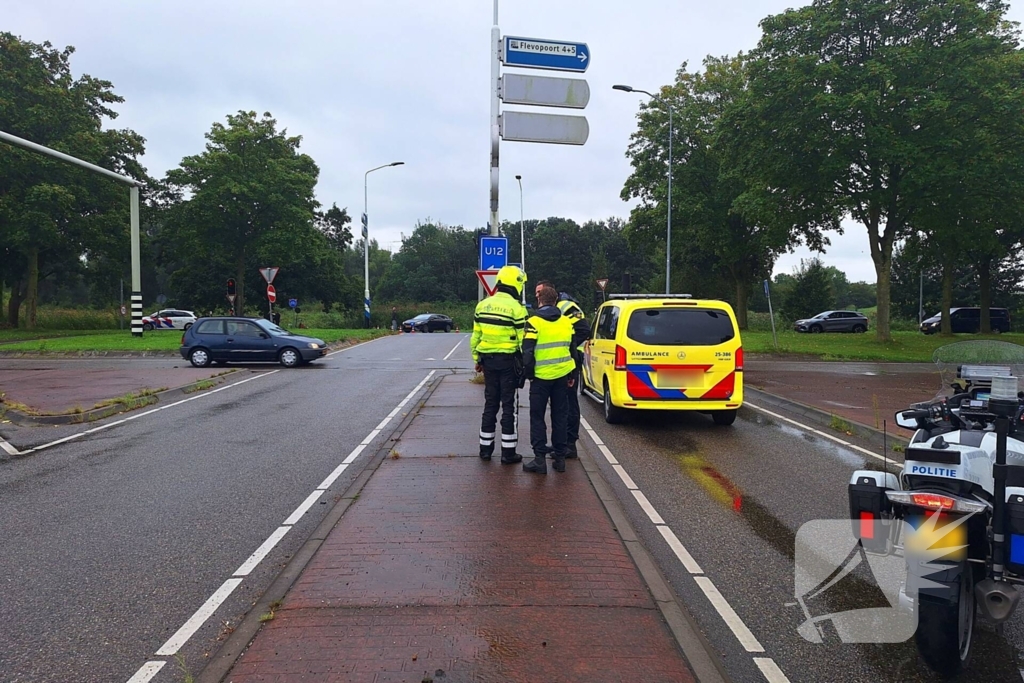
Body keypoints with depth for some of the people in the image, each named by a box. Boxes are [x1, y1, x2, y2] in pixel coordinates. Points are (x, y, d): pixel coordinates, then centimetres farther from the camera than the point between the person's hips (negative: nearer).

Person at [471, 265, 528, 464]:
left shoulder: (483, 305, 6)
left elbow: (475, 336, 10)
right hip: (508, 361, -5)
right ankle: (508, 452, 6)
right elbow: (523, 340, -13)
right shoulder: (516, 308, -12)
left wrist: (477, 359, 18)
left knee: (490, 404, 15)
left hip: (488, 360, 5)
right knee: (509, 406, 2)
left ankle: (485, 447, 20)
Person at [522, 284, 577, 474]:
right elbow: (572, 350, 13)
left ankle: (540, 459, 1)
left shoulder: (534, 322, -10)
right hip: (562, 375, 5)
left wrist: (530, 374, -1)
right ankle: (560, 457, 16)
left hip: (541, 376, -5)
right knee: (560, 416, 12)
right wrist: (571, 375, 20)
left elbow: (527, 352, -14)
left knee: (537, 417, 4)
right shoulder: (567, 322, 7)